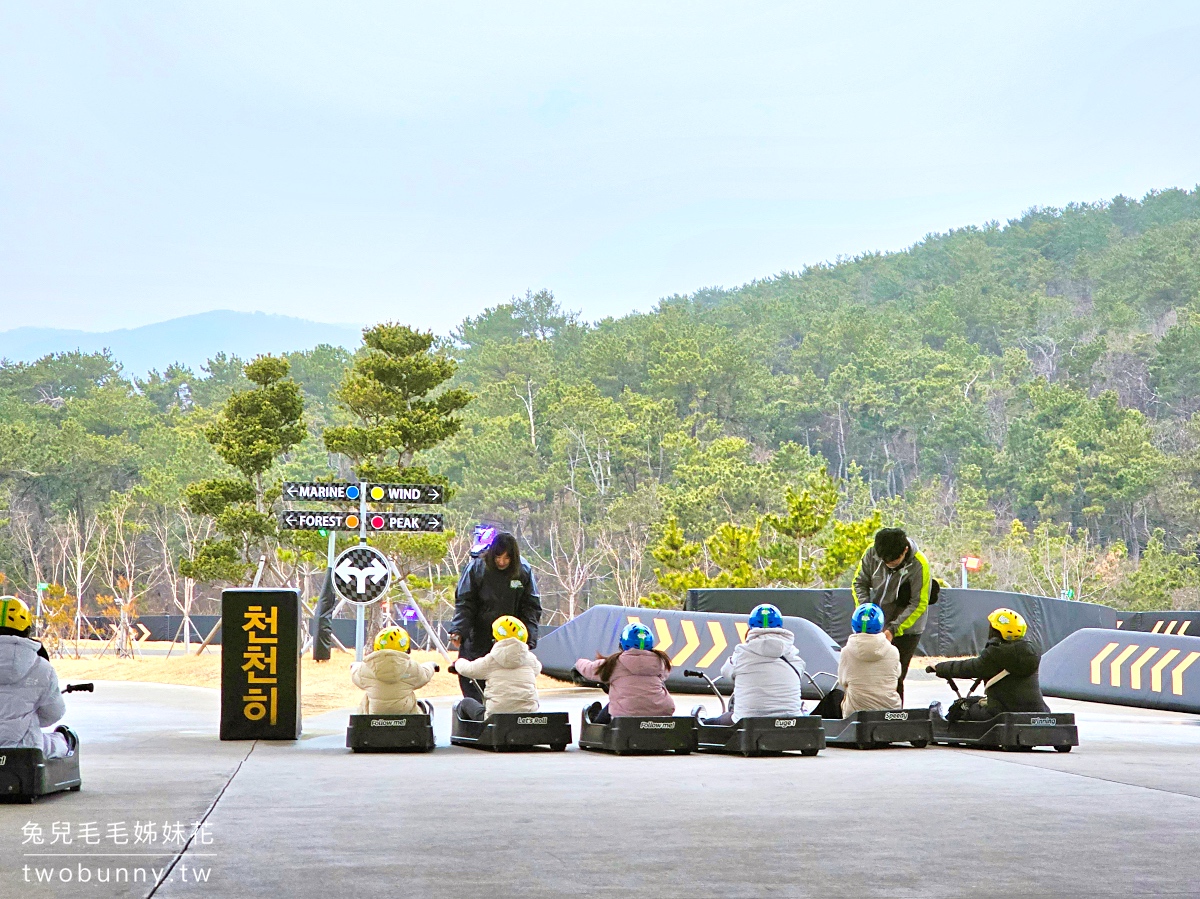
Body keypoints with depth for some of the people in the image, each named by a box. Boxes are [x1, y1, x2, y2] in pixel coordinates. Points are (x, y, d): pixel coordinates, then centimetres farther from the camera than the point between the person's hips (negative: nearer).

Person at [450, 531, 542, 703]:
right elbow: (464, 603, -5)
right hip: (477, 641, -1)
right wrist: (458, 630, -18)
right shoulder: (476, 568, -5)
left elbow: (532, 608, 2)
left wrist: (529, 639, -8)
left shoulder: (524, 572, -2)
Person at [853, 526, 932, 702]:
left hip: (905, 630, -4)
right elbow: (860, 582, 2)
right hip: (876, 624, 4)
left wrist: (893, 629, -22)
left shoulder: (919, 565, -22)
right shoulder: (872, 552, -12)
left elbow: (919, 605, -16)